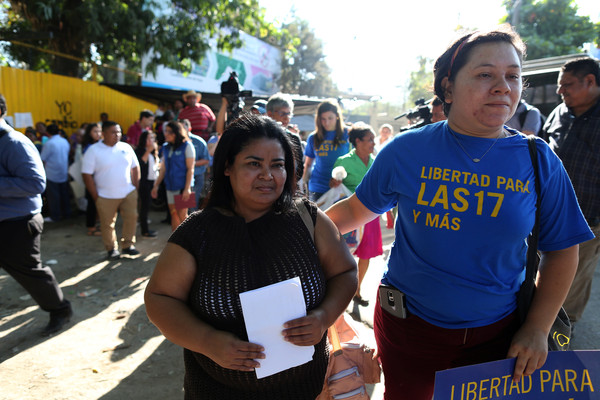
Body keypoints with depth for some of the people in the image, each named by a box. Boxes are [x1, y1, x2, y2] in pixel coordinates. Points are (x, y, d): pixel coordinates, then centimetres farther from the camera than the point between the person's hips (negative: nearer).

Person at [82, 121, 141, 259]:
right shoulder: (93, 151, -7)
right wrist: (95, 196, -9)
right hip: (106, 196, -3)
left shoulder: (126, 147, 5)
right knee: (107, 224, 5)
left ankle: (128, 245, 19)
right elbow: (87, 175, -7)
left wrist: (135, 186, 6)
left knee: (131, 218, 3)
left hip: (129, 193, 3)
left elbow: (135, 167, 13)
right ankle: (112, 249, 22)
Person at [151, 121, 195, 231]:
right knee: (174, 215, 8)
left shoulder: (187, 146, -6)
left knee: (182, 215, -6)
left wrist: (187, 188, -16)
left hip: (183, 186, -6)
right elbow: (163, 169, 16)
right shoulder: (166, 147, 12)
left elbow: (190, 169, -10)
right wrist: (156, 186, 12)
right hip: (170, 185, 6)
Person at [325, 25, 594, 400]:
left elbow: (561, 250, 0)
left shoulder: (539, 161, -7)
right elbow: (358, 208, 0)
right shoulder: (407, 150, -11)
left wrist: (538, 328, -4)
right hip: (408, 325, 0)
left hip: (497, 333, 1)